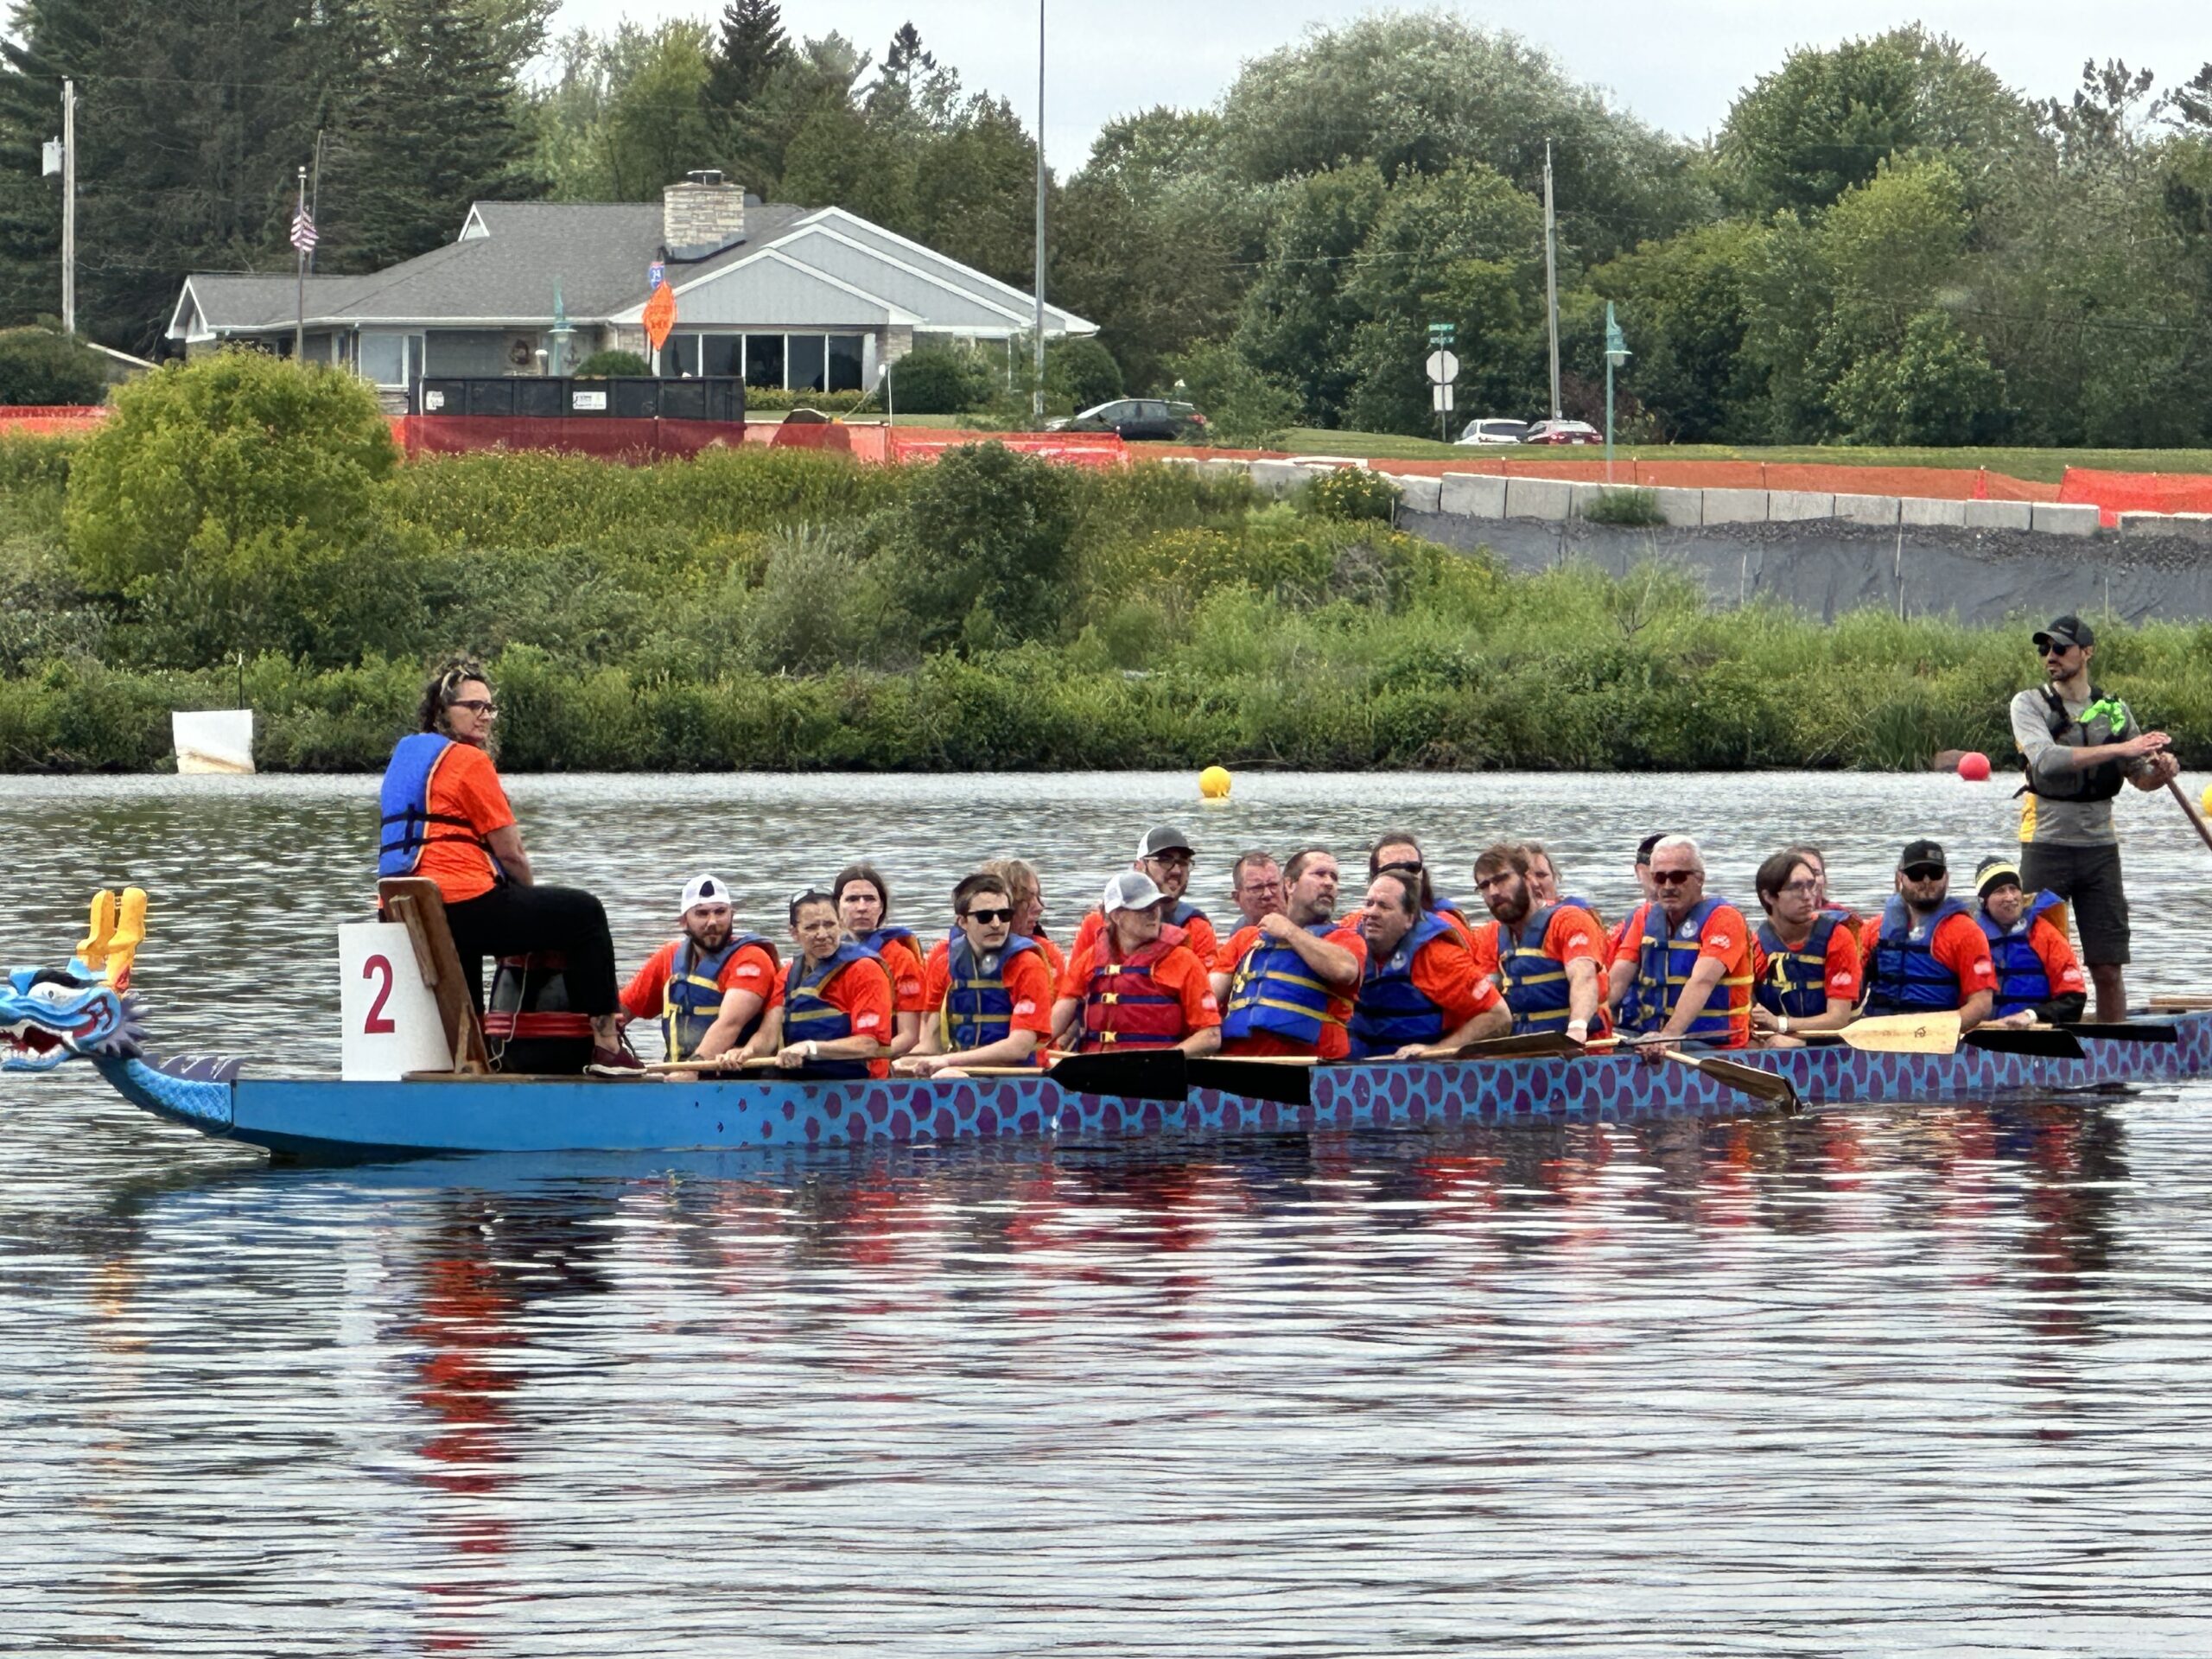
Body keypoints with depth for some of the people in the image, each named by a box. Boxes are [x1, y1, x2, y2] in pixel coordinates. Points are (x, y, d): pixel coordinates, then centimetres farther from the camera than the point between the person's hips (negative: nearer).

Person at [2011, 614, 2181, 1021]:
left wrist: (2160, 771, -10)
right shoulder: (2029, 704, -1)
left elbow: (2140, 777, 15)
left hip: (2099, 846, 3)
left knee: (2108, 968, 2)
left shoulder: (2113, 710, 10)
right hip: (2047, 845, -3)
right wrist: (2120, 749, -23)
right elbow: (2047, 759, -19)